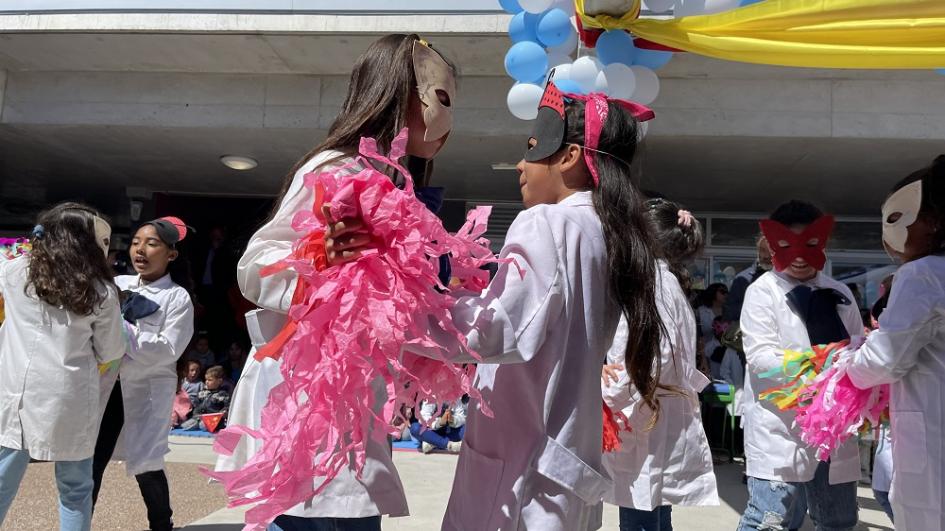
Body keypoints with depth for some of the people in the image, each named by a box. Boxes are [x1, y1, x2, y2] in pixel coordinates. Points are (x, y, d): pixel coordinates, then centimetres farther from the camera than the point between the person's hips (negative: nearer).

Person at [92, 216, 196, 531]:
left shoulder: (178, 297, -5)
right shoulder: (118, 284, 8)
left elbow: (168, 350, -14)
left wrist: (122, 330, -17)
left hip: (148, 390, -4)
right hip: (107, 385, 4)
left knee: (145, 465, 2)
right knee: (89, 461, 5)